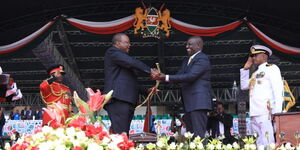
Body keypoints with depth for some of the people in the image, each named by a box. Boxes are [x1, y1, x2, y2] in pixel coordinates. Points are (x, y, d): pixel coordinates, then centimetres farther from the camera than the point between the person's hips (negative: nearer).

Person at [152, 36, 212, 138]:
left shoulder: (202, 59, -8)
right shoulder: (186, 61, 22)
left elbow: (190, 76, -19)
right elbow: (178, 77, 15)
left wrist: (166, 77, -19)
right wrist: (161, 77, -2)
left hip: (198, 103, -10)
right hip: (189, 103, 10)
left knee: (198, 136, -13)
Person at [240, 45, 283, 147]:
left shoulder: (272, 68, 3)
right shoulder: (256, 73, 26)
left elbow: (278, 91, -6)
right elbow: (244, 86, 27)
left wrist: (276, 113, -16)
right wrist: (245, 68, 24)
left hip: (266, 114, -7)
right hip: (255, 115, 7)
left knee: (268, 143, -13)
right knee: (259, 143, 4)